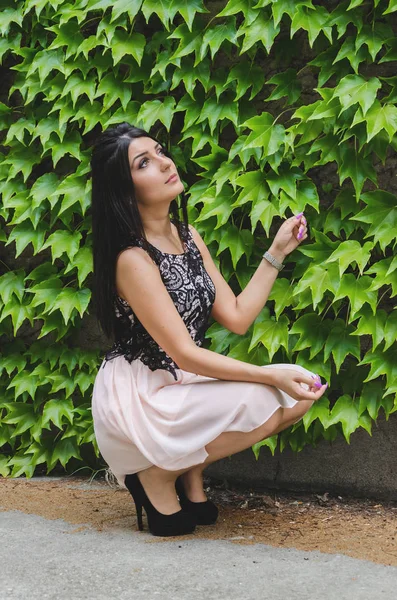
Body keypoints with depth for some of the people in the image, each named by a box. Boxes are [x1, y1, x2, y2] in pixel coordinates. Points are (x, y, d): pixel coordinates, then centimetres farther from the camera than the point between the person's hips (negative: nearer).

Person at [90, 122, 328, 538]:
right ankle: (158, 474, -5)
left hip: (180, 385, 8)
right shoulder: (132, 260, -20)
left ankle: (190, 472, 7)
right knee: (264, 401, -26)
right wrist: (271, 376, -24)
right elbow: (183, 353, -21)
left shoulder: (187, 235, 6)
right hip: (137, 398, -8)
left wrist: (277, 251, 2)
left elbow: (237, 317, 4)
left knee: (301, 392, -4)